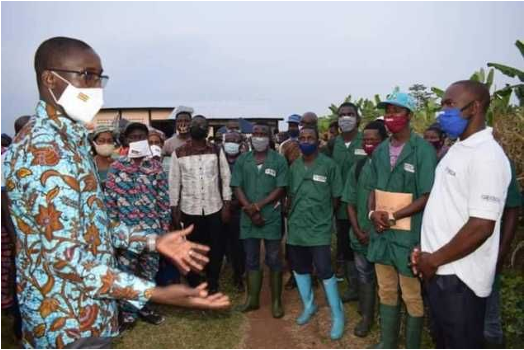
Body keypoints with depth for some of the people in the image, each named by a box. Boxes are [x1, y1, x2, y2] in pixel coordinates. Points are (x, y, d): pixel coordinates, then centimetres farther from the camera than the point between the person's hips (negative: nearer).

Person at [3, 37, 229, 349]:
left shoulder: (66, 139, 8)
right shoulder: (47, 150, -25)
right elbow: (65, 257, -28)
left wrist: (153, 242, 4)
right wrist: (157, 294, -31)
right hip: (71, 322, -9)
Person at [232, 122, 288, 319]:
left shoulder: (278, 160, -1)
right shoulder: (242, 160, 6)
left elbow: (280, 189, -7)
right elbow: (237, 188, 1)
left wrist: (258, 206, -15)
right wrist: (251, 211, -10)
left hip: (272, 218, -2)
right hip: (248, 219, 3)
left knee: (274, 261, 5)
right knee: (251, 260, 12)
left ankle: (276, 301, 18)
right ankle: (252, 299, 25)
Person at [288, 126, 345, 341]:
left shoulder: (329, 165, -7)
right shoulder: (294, 166, 6)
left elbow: (336, 197, -3)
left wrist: (323, 215, 1)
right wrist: (293, 214, 5)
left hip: (319, 228, -5)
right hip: (296, 227, 5)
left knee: (324, 271, -5)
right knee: (299, 268, 15)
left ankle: (337, 315, 14)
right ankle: (308, 306, 36)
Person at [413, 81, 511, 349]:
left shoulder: (486, 156, -19)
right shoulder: (457, 149, 10)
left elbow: (481, 227, -24)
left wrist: (434, 260, -15)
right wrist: (427, 250, 8)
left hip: (460, 278, -8)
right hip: (441, 271, 8)